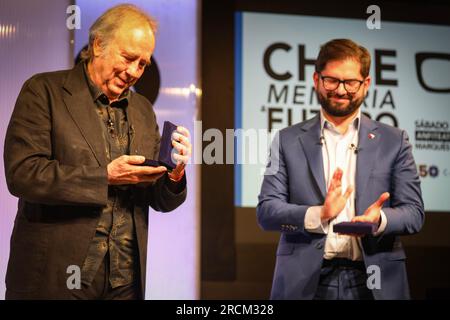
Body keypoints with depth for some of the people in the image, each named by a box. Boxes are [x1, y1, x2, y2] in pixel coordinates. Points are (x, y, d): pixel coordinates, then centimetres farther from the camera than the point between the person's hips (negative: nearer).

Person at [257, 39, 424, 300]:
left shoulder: (393, 141, 6)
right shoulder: (288, 141, 5)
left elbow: (414, 212, 2)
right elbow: (266, 211, -2)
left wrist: (379, 219, -19)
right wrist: (318, 215, -20)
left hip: (374, 283, 1)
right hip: (305, 281, 0)